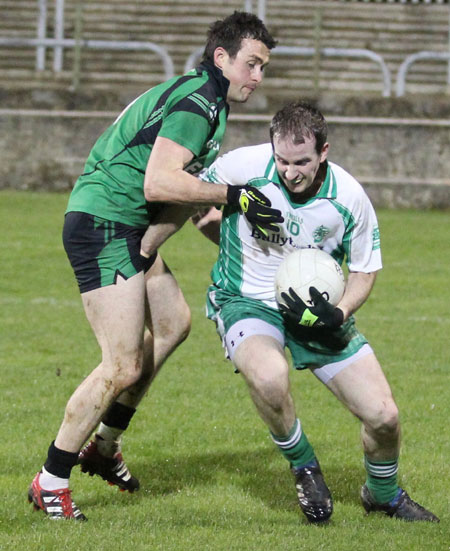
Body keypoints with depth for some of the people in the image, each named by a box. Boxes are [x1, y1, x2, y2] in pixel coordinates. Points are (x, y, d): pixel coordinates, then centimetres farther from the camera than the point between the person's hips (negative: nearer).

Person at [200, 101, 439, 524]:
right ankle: (304, 468, -5)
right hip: (246, 300, -2)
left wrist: (338, 314, -18)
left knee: (383, 416, -5)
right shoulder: (244, 167, -20)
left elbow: (364, 269, -1)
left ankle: (384, 495, 31)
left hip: (317, 309, 2)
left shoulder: (349, 198, -15)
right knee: (269, 377, -37)